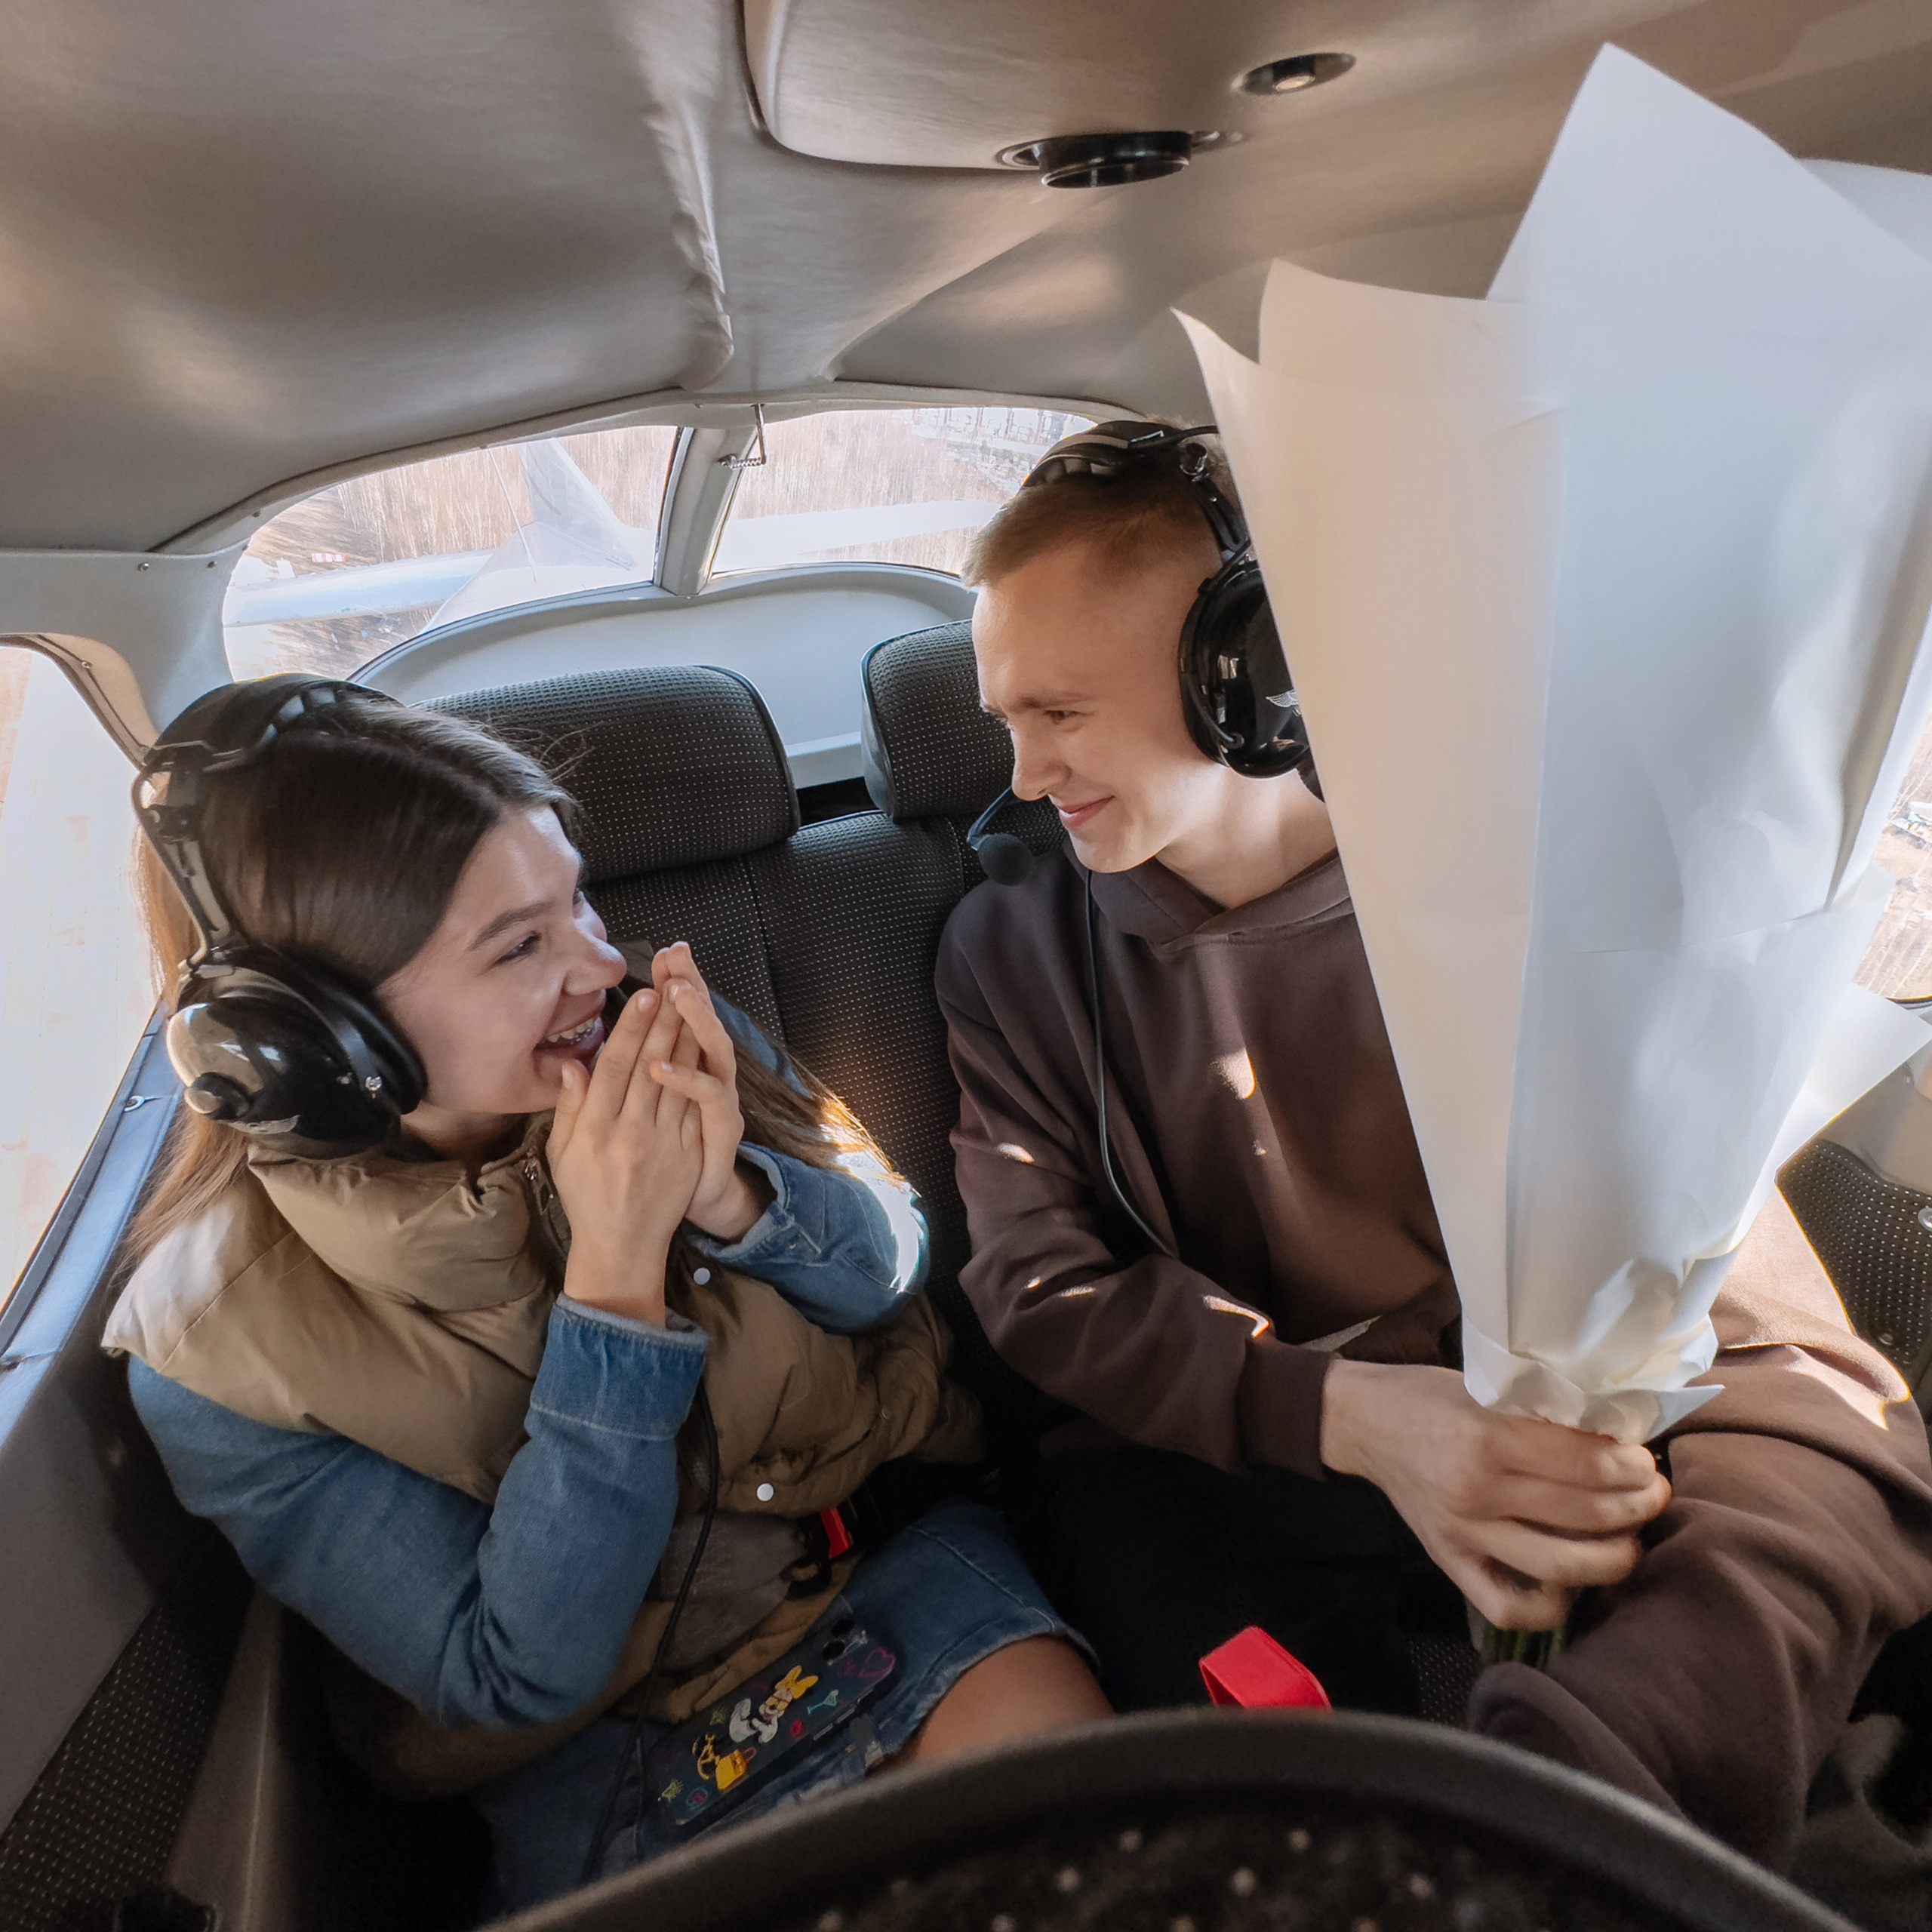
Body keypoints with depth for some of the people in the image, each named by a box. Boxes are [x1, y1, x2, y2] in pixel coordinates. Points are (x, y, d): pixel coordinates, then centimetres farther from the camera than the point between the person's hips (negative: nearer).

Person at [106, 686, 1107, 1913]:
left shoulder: (671, 1042, -14)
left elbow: (889, 1273, -5)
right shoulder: (212, 1354, -20)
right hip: (601, 1749, -1)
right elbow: (516, 1677, -20)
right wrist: (614, 1269, -33)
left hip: (878, 1555, 2)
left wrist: (727, 1192, -28)